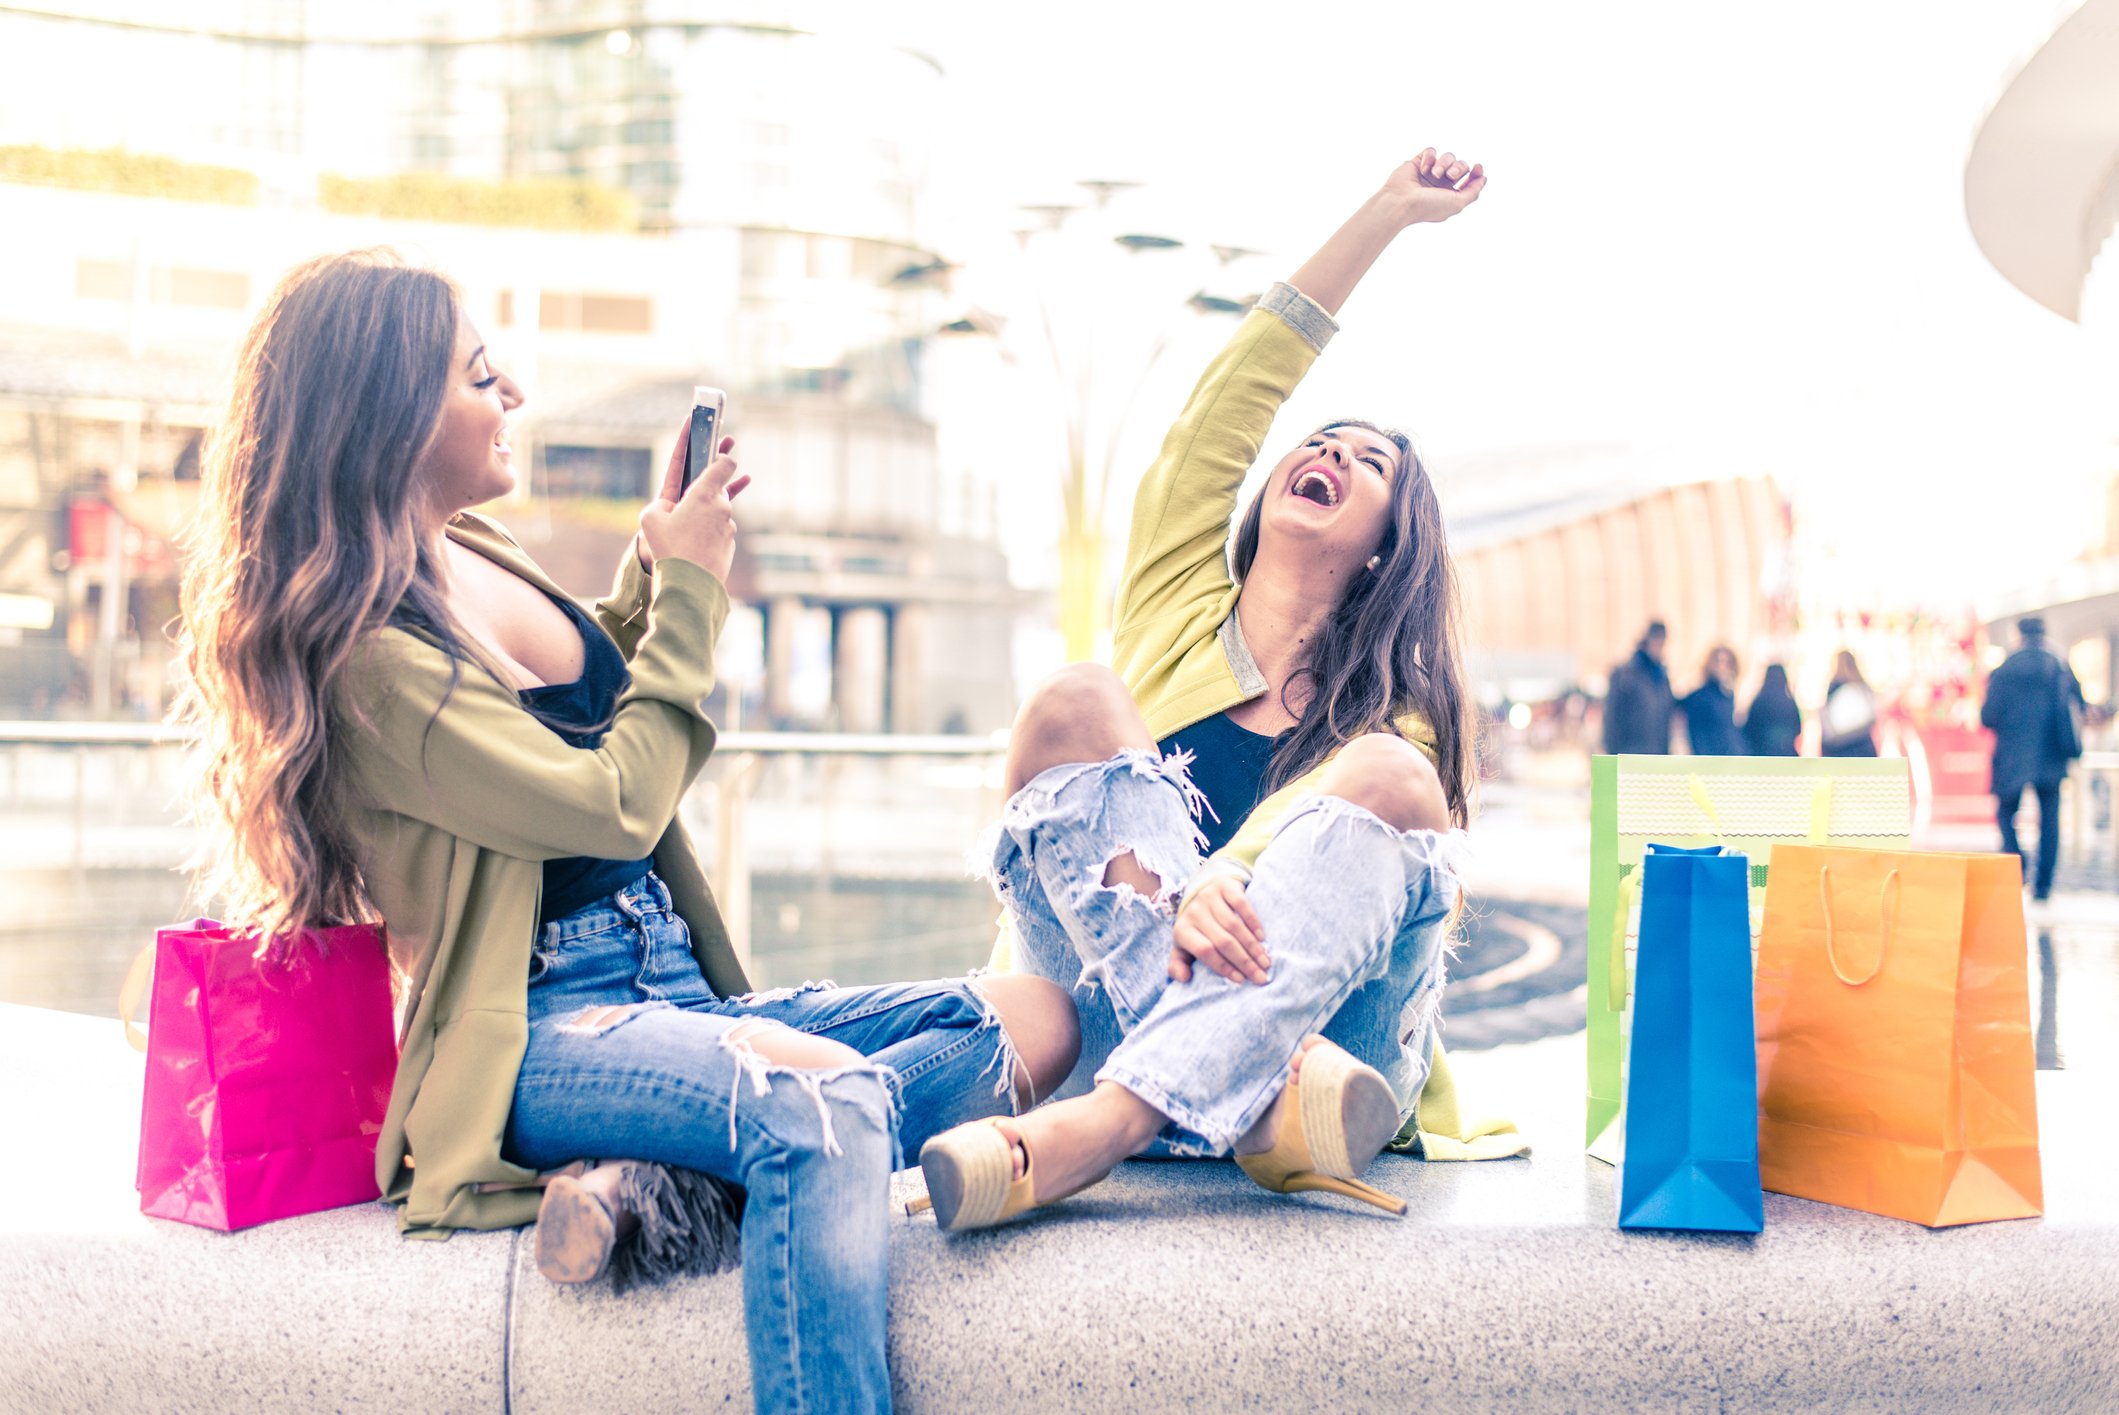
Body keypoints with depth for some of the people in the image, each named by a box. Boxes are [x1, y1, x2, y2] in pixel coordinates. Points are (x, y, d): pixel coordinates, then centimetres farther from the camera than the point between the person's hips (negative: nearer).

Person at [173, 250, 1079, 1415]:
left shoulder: (475, 555, 12)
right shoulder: (359, 651, -14)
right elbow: (615, 803, -16)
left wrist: (653, 568, 15)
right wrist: (689, 590, -5)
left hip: (674, 988, 9)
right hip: (533, 1030, -9)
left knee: (986, 1025, -9)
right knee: (825, 1103, -35)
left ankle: (664, 1184, -24)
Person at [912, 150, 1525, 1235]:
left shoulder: (1394, 713, 8)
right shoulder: (1179, 611, 14)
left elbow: (1351, 862, -11)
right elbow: (1232, 402, 6)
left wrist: (1223, 885, -33)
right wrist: (1386, 212, 8)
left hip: (1320, 1014, -1)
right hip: (1106, 1012, 1)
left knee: (1390, 776, -27)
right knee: (1075, 706, -18)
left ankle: (1089, 1132, -47)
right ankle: (1264, 1102, -36)